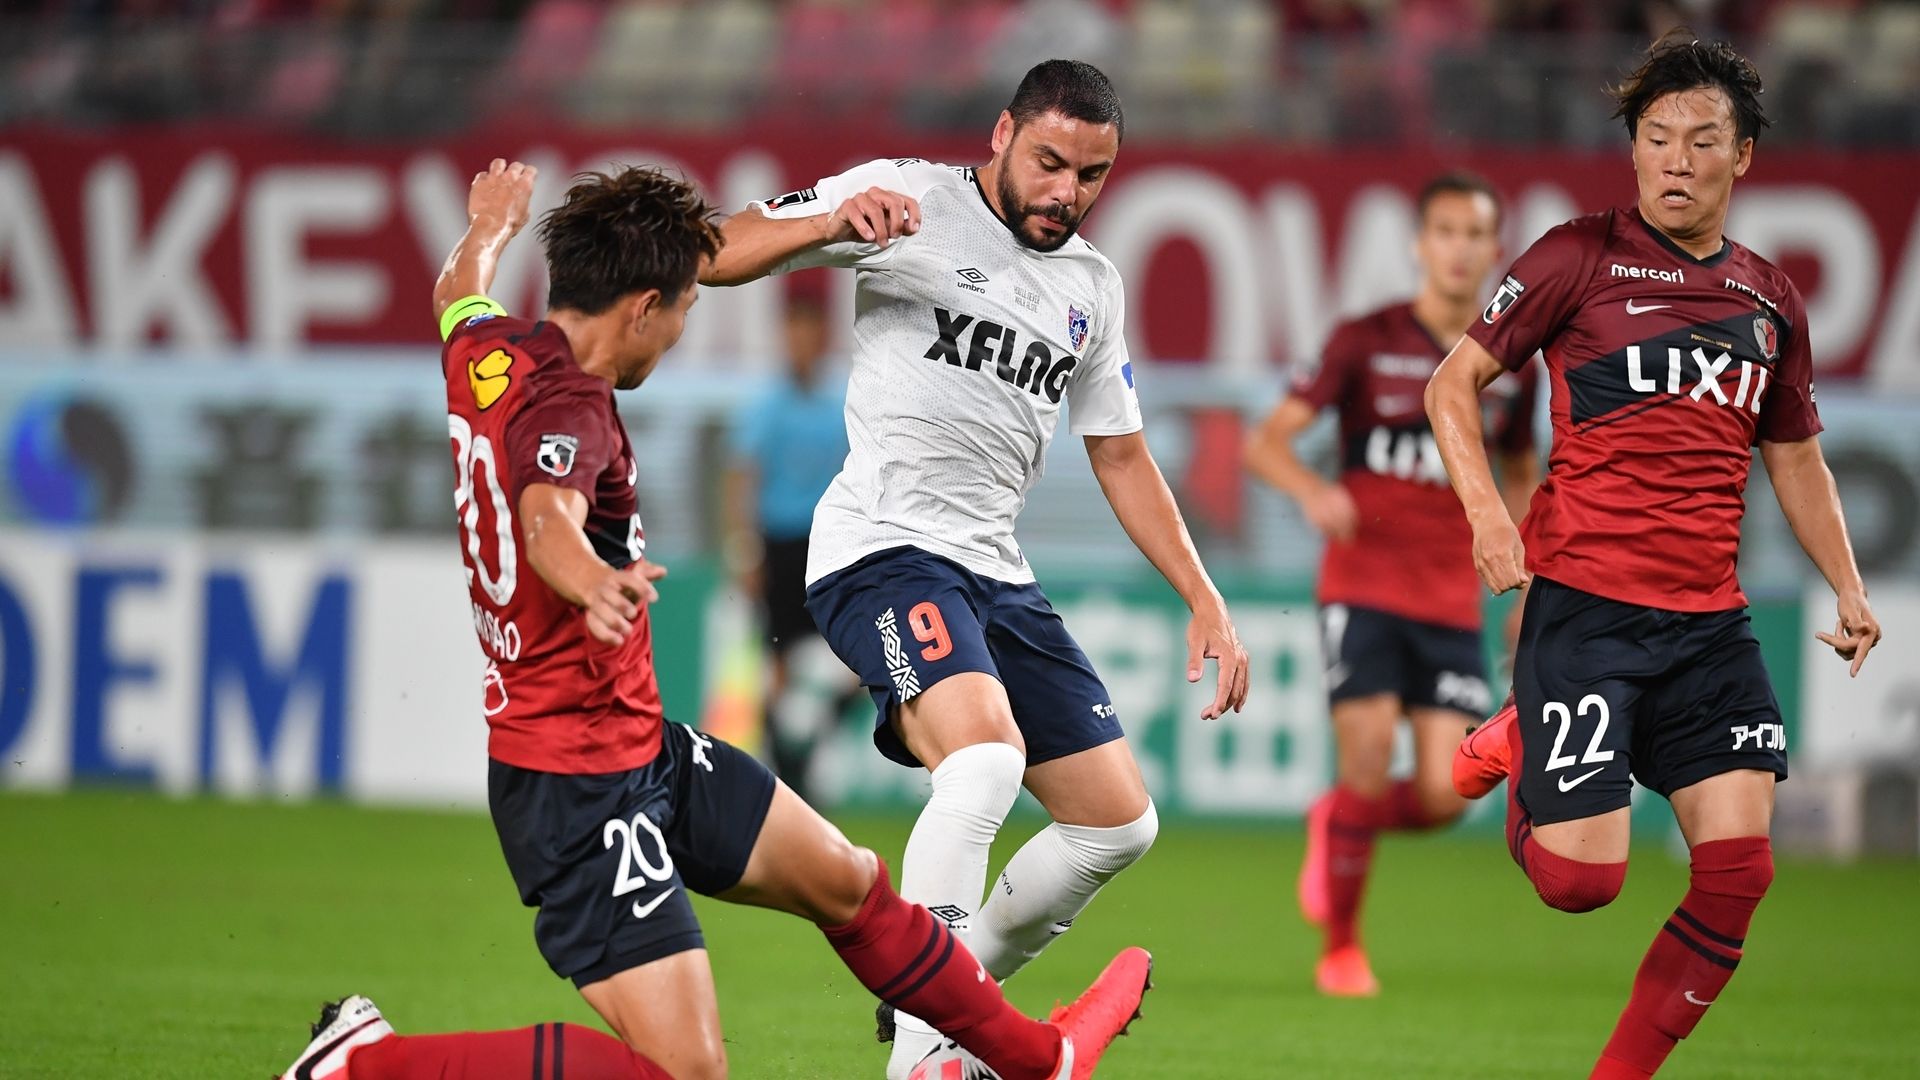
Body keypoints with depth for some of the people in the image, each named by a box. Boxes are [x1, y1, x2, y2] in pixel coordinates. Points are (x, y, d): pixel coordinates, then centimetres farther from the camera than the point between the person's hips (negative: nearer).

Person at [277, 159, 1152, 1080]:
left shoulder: (486, 348, 5)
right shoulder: (564, 404, -24)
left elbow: (458, 296, 30)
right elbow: (547, 517, -46)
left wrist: (490, 226, 51)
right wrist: (590, 581, -67)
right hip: (579, 783, -11)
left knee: (844, 878, 21)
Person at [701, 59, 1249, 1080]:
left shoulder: (1093, 287, 16)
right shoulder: (912, 200, -3)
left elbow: (1121, 457, 24)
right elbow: (716, 256, -9)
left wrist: (1204, 599, 16)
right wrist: (831, 222, -28)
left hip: (997, 573, 8)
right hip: (882, 547, -8)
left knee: (1119, 821, 4)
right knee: (988, 755, -32)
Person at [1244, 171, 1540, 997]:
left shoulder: (1512, 365, 7)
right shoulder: (1366, 343, -4)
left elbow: (1519, 476, 23)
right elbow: (1266, 442, -8)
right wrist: (1312, 492, -29)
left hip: (1453, 605, 3)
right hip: (1363, 591, -3)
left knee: (1445, 795, -8)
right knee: (1368, 767, -14)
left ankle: (1335, 825, 26)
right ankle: (1340, 946, 8)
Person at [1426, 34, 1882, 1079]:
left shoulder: (1769, 299, 13)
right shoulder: (1581, 256, -2)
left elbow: (1795, 454, 24)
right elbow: (1453, 382, 2)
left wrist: (1847, 587, 13)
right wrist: (1487, 512, -12)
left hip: (1711, 622, 5)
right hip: (1584, 608, -5)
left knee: (1737, 868, -7)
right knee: (1580, 878, -11)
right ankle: (1514, 750, 22)